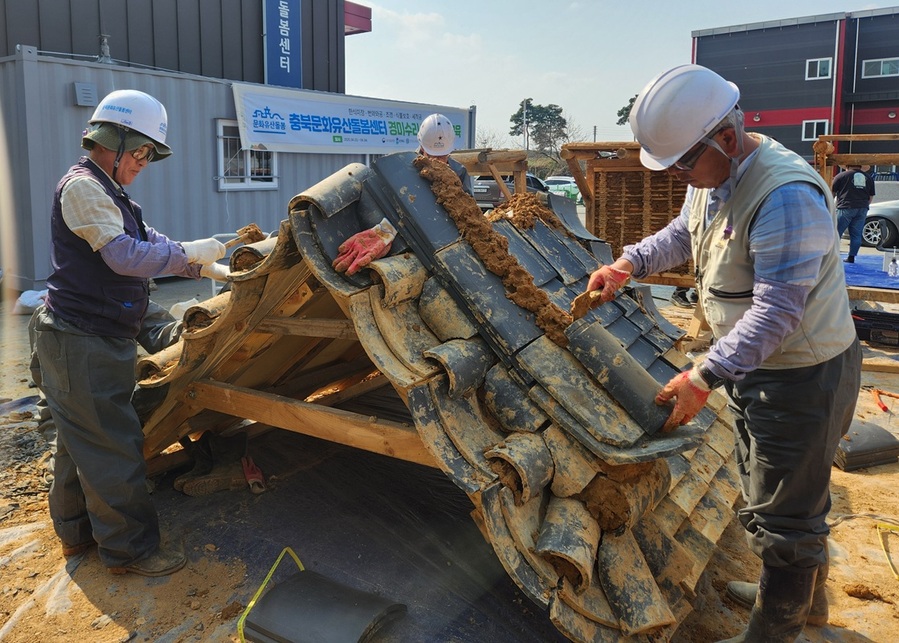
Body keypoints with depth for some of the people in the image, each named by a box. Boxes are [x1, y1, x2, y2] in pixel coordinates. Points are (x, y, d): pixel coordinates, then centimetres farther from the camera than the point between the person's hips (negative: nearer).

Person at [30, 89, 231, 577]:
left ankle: (76, 531, 35)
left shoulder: (107, 193, 18)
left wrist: (210, 269, 10)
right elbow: (124, 256, -26)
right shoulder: (82, 186, -16)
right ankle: (128, 549, 7)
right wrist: (188, 253, -16)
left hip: (96, 339, 11)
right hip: (82, 344, -11)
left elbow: (150, 242, 18)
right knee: (113, 446, -4)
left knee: (79, 439, 20)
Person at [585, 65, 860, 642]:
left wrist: (706, 377, -35)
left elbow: (776, 312, -33)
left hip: (803, 374, -10)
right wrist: (629, 264, 2)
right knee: (767, 490, 26)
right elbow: (682, 233, 17)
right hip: (752, 363, 10)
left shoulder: (786, 196, -31)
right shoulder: (713, 175, -1)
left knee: (783, 512, 6)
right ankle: (805, 594, 50)